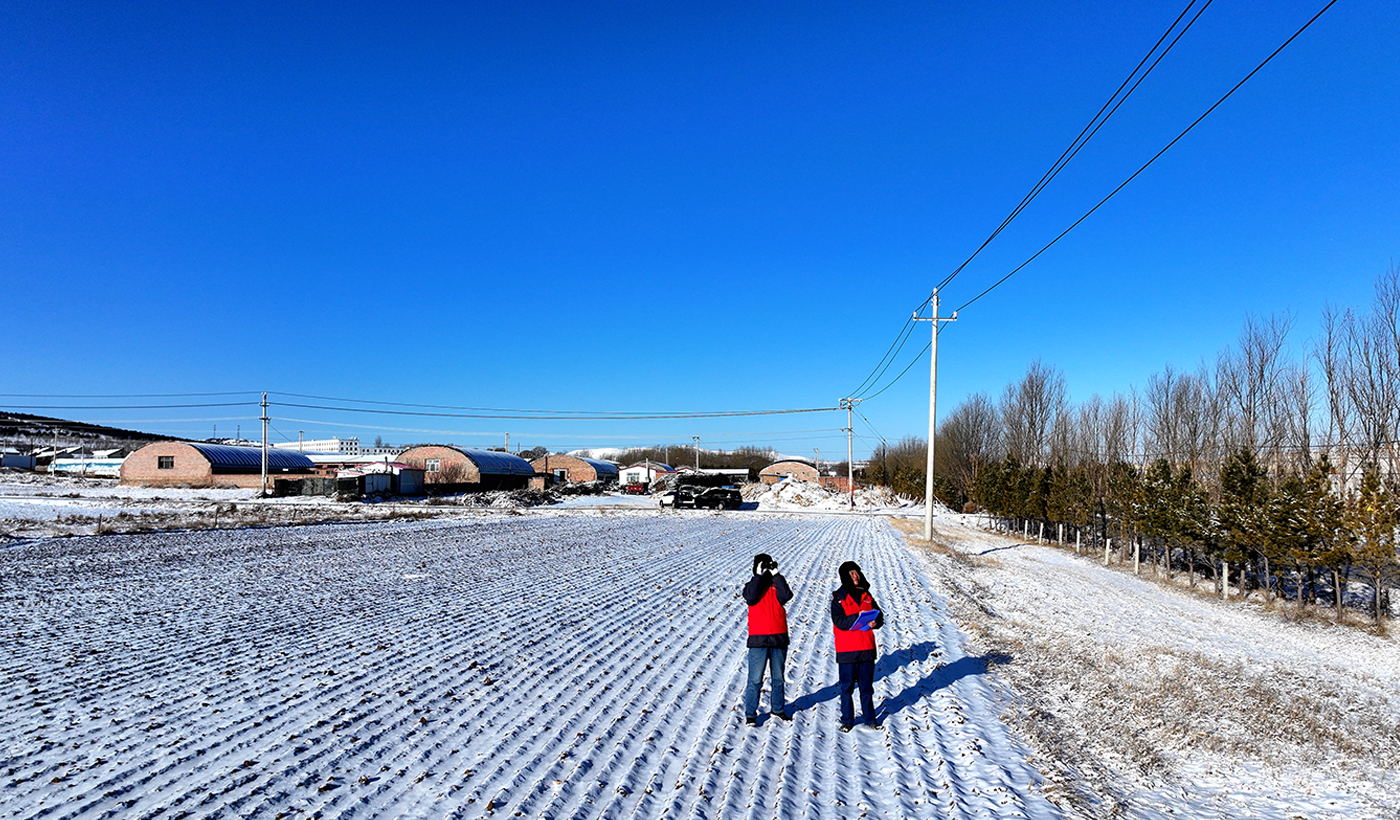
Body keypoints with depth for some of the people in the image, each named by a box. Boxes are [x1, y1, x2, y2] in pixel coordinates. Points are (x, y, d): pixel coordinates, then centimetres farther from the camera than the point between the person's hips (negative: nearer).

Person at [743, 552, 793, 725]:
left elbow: (786, 596, -12)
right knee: (755, 679, -4)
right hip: (758, 639, -3)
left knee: (778, 677, 15)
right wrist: (759, 575, -17)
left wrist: (776, 574, -12)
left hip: (779, 638, 3)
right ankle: (750, 714, 6)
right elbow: (751, 598, -18)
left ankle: (778, 708, 31)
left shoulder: (777, 585, 8)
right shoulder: (751, 585, 5)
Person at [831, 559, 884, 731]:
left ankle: (870, 718, 24)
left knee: (867, 686, 12)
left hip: (867, 647, 4)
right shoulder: (839, 597, -4)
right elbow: (839, 622, -14)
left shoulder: (866, 595, 11)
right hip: (847, 649, -4)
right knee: (846, 686, 3)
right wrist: (858, 617, -25)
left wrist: (875, 622, -11)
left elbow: (879, 615, 11)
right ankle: (847, 720, 16)